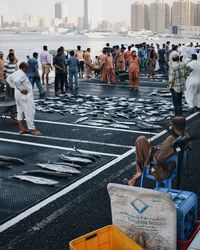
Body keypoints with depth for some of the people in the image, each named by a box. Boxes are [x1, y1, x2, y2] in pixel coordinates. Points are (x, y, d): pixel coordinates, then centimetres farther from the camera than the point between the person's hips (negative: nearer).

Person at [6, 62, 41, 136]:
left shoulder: (16, 73, 8)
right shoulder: (22, 74, -21)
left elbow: (8, 79, 18)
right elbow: (16, 81, -37)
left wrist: (14, 87, 11)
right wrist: (21, 89, -26)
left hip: (18, 94, 10)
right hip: (25, 95, -10)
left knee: (20, 111, 15)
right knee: (29, 112, -3)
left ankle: (21, 128, 20)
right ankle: (32, 129, 1)